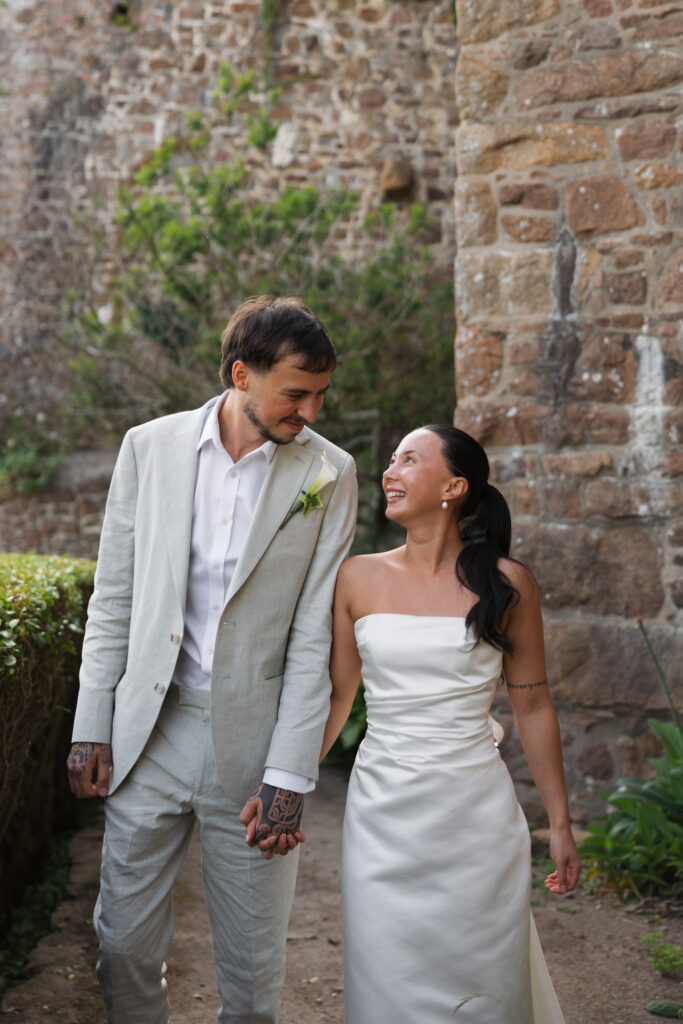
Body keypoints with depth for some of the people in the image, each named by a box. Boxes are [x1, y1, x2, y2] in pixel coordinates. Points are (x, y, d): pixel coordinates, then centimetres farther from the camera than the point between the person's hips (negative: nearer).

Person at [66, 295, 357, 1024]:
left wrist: (288, 777, -9)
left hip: (253, 740, -1)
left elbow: (314, 635, -6)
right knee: (124, 942, 12)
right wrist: (92, 730, 2)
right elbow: (113, 599, 4)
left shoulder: (329, 474, -5)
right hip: (149, 731, 2)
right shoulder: (149, 447, 0)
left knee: (251, 966, 11)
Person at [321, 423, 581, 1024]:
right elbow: (336, 697, 8)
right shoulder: (359, 579, 2)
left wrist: (561, 823, 4)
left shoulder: (506, 584, -4)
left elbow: (533, 706, 2)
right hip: (383, 812, 2)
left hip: (476, 813, -1)